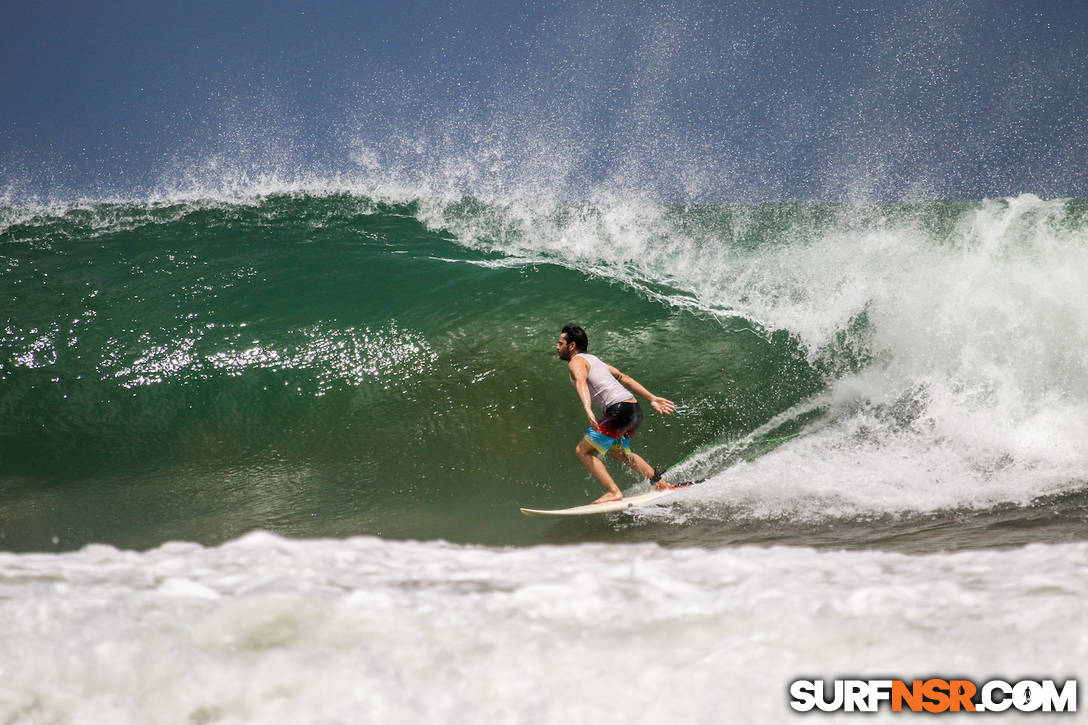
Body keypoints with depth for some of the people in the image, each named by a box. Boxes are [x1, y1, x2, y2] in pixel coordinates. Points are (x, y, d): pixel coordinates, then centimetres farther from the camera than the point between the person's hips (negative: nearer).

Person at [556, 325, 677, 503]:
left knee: (583, 451, -4)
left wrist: (588, 410, -41)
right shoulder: (593, 359, 26)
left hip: (620, 409, -10)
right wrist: (652, 398, 23)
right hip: (635, 410, 10)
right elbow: (624, 378, 25)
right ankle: (660, 483, 34)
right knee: (617, 451, 32)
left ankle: (614, 492, -14)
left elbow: (581, 382, -24)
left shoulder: (576, 362, -2)